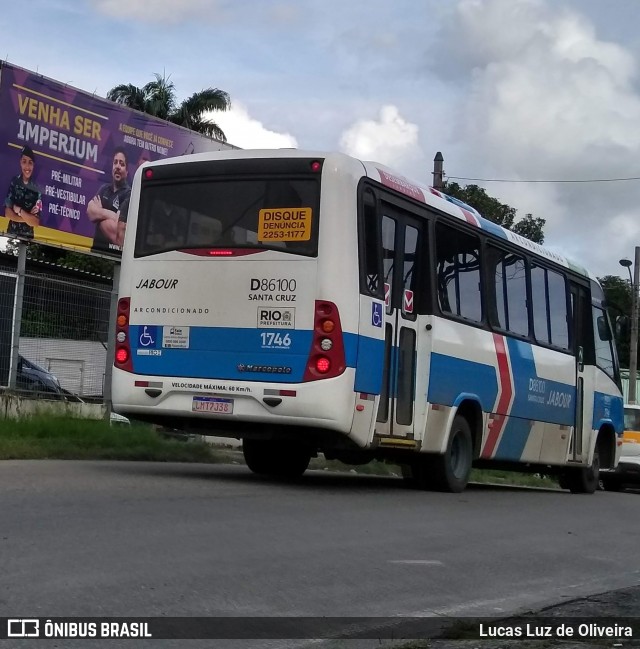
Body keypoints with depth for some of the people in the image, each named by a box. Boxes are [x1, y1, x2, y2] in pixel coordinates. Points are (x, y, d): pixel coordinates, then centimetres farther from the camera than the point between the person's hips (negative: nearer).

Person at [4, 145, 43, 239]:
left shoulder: (36, 189, -7)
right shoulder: (14, 182, -1)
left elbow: (36, 222, -10)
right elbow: (7, 213, -5)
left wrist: (19, 211, -14)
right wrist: (27, 218, -13)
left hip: (28, 237, -1)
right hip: (11, 234, 1)